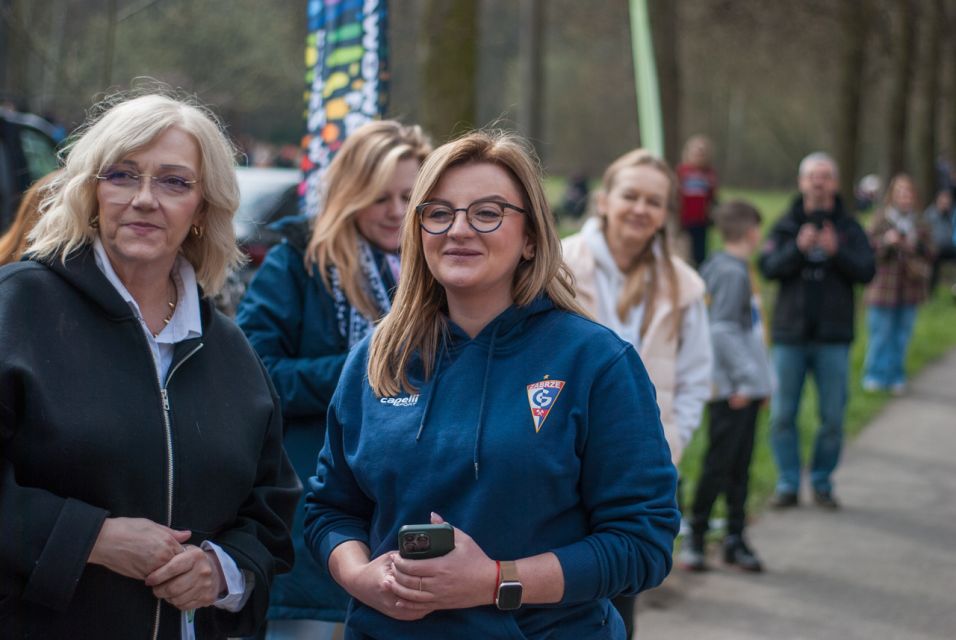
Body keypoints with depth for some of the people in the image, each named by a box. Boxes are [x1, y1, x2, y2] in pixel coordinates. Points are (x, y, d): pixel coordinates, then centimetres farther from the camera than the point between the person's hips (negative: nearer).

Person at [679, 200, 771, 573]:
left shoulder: (731, 269, 14)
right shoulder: (731, 272, -14)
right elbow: (722, 330, -20)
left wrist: (759, 380, 18)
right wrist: (744, 379, -19)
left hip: (746, 388, 9)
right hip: (732, 389, -9)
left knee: (739, 467, 12)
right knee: (719, 465, -4)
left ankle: (735, 540, 18)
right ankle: (695, 539, 4)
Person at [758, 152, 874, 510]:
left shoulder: (848, 228, 5)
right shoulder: (786, 226, 6)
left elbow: (866, 272, -5)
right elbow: (768, 267, -7)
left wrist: (837, 252, -20)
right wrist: (799, 248, -22)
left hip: (833, 338, 0)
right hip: (790, 335, 0)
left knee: (833, 417, 4)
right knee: (782, 415, 2)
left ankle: (822, 483, 17)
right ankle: (788, 484, 13)